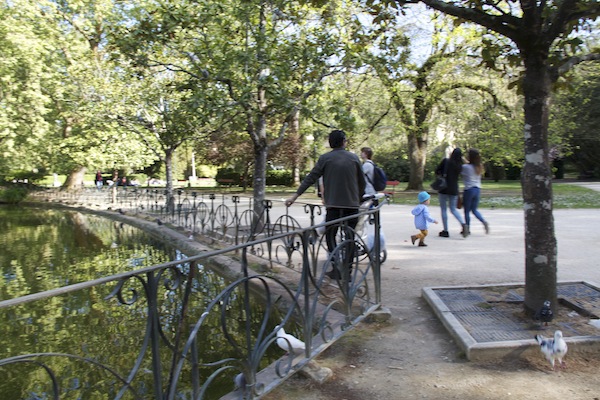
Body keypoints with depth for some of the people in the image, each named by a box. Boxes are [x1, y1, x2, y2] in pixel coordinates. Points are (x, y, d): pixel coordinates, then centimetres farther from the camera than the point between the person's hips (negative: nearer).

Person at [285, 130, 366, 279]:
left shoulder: (325, 158, -1)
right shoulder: (354, 158, 5)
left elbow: (311, 178, -3)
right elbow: (362, 182, 10)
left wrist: (295, 196, 0)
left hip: (333, 204, -1)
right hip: (352, 204, 2)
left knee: (330, 236, 9)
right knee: (350, 237, 9)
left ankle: (336, 270, 3)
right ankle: (347, 270, 9)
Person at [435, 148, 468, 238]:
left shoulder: (446, 161, -10)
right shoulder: (460, 166, 0)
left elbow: (437, 171, -5)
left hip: (444, 188, -3)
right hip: (454, 189, 4)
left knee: (444, 209, 4)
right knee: (453, 209, 15)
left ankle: (445, 231, 4)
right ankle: (463, 224, -7)